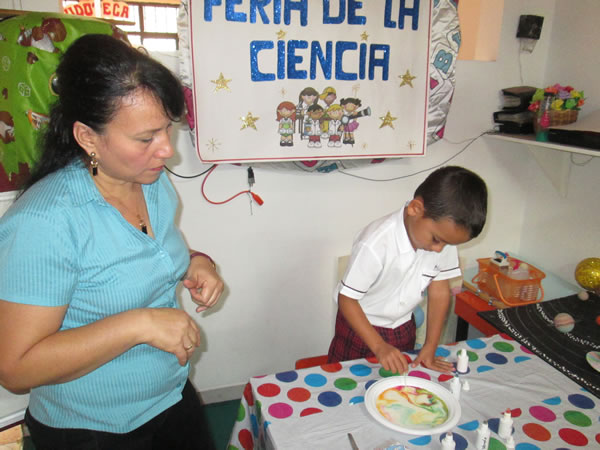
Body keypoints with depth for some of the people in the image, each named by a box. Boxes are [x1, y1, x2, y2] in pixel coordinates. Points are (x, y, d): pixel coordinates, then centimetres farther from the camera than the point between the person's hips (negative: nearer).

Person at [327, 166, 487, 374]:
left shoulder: (444, 232, -18)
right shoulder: (376, 244, -35)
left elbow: (439, 289, -7)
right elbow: (347, 299, -24)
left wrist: (430, 346, -7)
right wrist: (379, 346, -26)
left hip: (403, 327, 5)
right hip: (360, 325, -4)